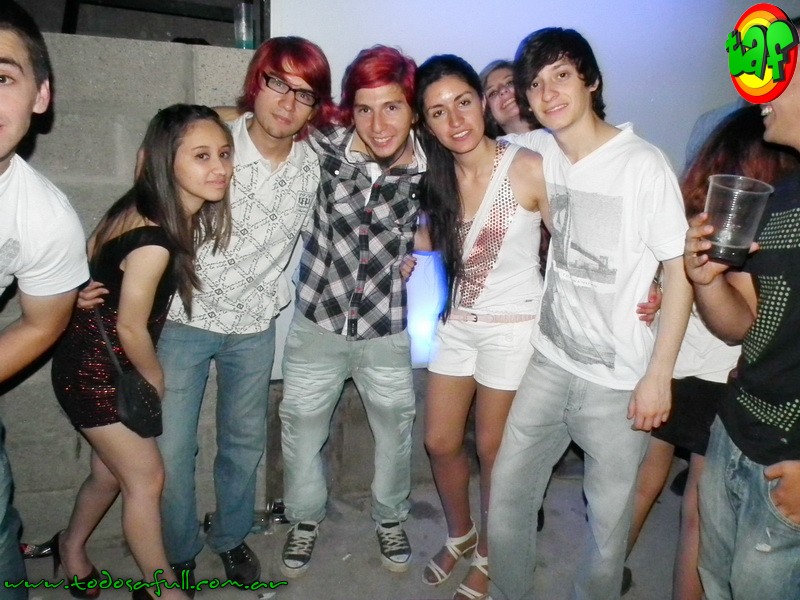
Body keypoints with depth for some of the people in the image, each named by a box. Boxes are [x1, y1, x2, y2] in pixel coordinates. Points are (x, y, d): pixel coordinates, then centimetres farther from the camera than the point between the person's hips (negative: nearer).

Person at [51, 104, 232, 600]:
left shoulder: (182, 214, -5)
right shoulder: (153, 239, -31)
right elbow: (131, 327, -22)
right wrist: (156, 379, -4)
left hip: (113, 364, 8)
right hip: (94, 370, -8)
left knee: (112, 470, 23)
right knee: (147, 479, 4)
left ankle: (71, 546, 50)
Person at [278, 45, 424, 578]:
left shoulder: (429, 169, -13)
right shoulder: (327, 145, -15)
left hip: (388, 332, 0)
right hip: (317, 324, 0)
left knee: (394, 431, 18)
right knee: (301, 429, 15)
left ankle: (390, 518, 47)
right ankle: (306, 518, 43)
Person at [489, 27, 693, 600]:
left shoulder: (643, 164, -12)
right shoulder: (538, 150, 2)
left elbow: (680, 270, -9)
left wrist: (659, 375, -11)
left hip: (619, 381, -4)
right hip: (549, 363, 5)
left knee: (610, 516, 9)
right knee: (507, 494, 11)